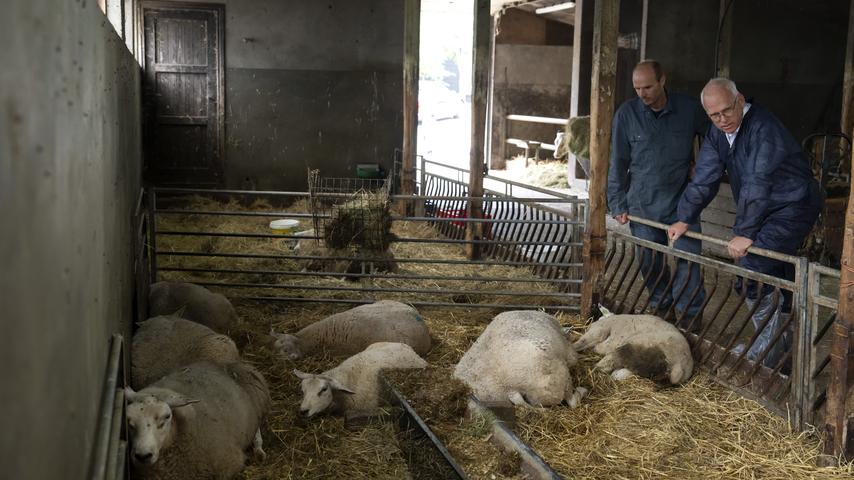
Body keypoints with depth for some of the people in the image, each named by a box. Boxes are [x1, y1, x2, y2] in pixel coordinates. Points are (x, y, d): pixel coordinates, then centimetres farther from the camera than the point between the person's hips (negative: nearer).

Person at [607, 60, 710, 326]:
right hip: (642, 203, 1)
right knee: (650, 262, 8)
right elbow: (618, 162, 3)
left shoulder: (690, 108, -3)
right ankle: (659, 307, 27)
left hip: (681, 201, -1)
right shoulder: (627, 114, -2)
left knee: (688, 258, -6)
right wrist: (617, 204, 1)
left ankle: (690, 314, 4)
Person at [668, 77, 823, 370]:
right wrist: (684, 218, -3)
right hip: (765, 211, 9)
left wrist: (745, 233, -31)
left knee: (751, 271, -18)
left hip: (795, 206, -9)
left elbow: (757, 184, -29)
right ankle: (782, 344, 30)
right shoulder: (717, 135, 4)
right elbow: (704, 179, 4)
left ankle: (768, 351, -7)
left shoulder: (763, 127, -24)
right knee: (778, 277, 16)